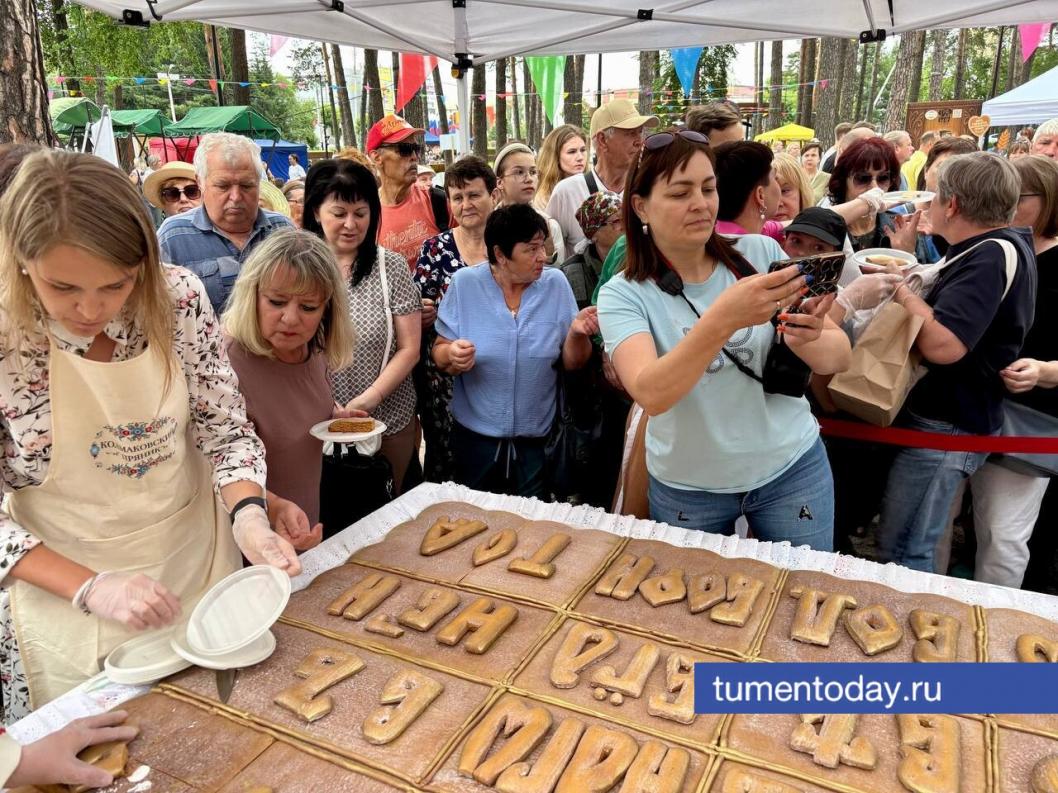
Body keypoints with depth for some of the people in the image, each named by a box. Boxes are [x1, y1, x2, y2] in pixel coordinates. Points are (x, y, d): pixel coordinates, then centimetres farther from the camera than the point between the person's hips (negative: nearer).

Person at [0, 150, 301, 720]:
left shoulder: (179, 296, -17)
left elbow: (225, 428, -7)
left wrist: (249, 516, -24)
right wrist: (90, 588, -26)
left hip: (196, 555, 2)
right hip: (63, 586, -2)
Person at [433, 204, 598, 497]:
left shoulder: (556, 283, -5)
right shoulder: (464, 283, -7)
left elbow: (572, 364, -1)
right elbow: (440, 351, -2)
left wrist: (577, 333, -21)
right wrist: (453, 355, -23)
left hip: (537, 440, 1)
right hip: (474, 437, 0)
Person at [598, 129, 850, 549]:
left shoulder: (761, 252, -7)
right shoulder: (623, 295, -13)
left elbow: (839, 357, -8)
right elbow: (651, 395, -30)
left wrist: (808, 340, -31)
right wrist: (723, 319, -44)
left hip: (791, 468, 2)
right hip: (686, 488, -1)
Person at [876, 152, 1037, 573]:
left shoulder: (992, 256, -22)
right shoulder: (1006, 245, 10)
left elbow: (942, 344, -33)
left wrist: (900, 289, -19)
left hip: (945, 427, -10)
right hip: (946, 415, 10)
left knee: (901, 553, -1)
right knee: (914, 549, 21)